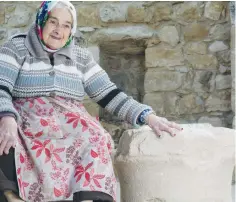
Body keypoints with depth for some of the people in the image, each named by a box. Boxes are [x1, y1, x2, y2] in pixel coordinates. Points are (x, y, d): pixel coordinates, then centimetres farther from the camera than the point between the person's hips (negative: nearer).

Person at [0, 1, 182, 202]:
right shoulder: (16, 48, 6)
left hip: (71, 123, 2)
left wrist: (149, 117, -3)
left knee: (96, 139, -31)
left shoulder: (81, 57, 14)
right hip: (27, 118, -2)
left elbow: (110, 95, 11)